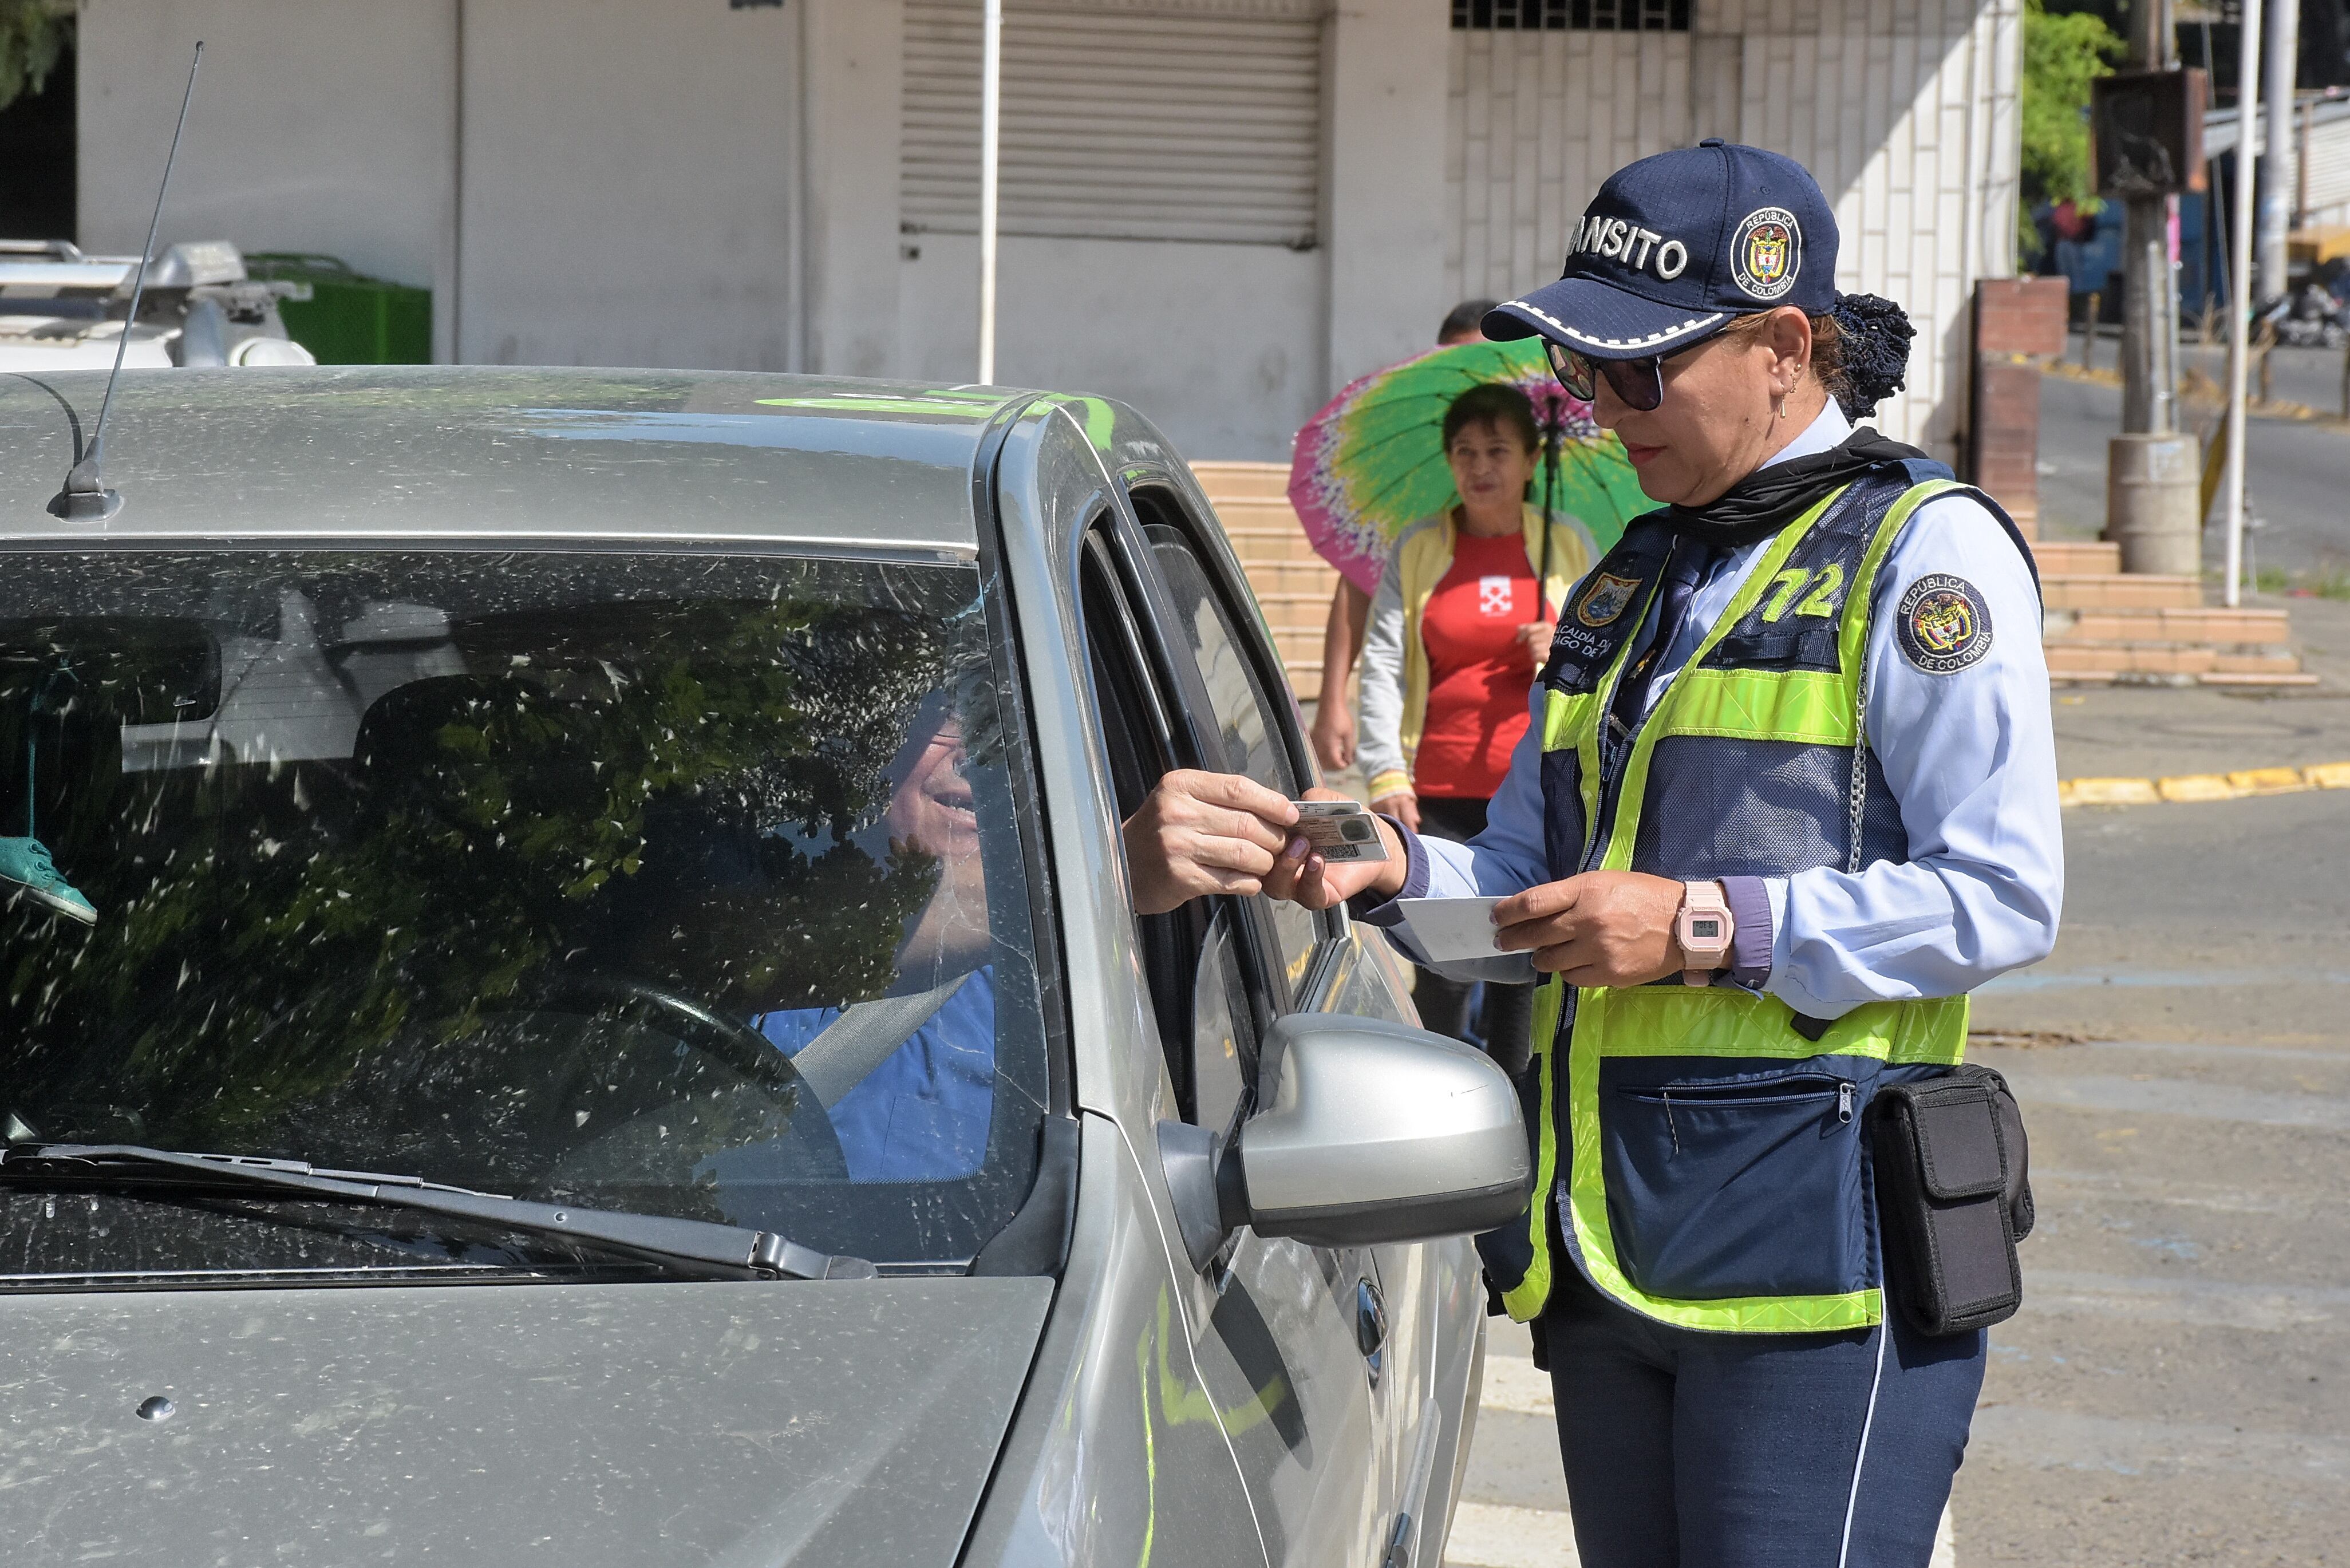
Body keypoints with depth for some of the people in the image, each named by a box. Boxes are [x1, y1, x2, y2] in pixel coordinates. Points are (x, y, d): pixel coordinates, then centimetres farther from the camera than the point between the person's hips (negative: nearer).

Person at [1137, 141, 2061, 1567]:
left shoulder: (1925, 551, -3)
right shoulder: (1630, 583, 21)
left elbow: (2002, 900, -12)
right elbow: (1525, 897, 22)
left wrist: (1705, 925, -16)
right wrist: (1396, 873, 1)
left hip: (1817, 1239, -7)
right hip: (1610, 1239, 8)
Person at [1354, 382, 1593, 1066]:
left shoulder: (1569, 546, 11)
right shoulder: (1416, 550, 9)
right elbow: (1382, 665, 2)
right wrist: (1387, 773, -10)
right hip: (1441, 796, -1)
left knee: (1525, 973, 1)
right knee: (1441, 975, -6)